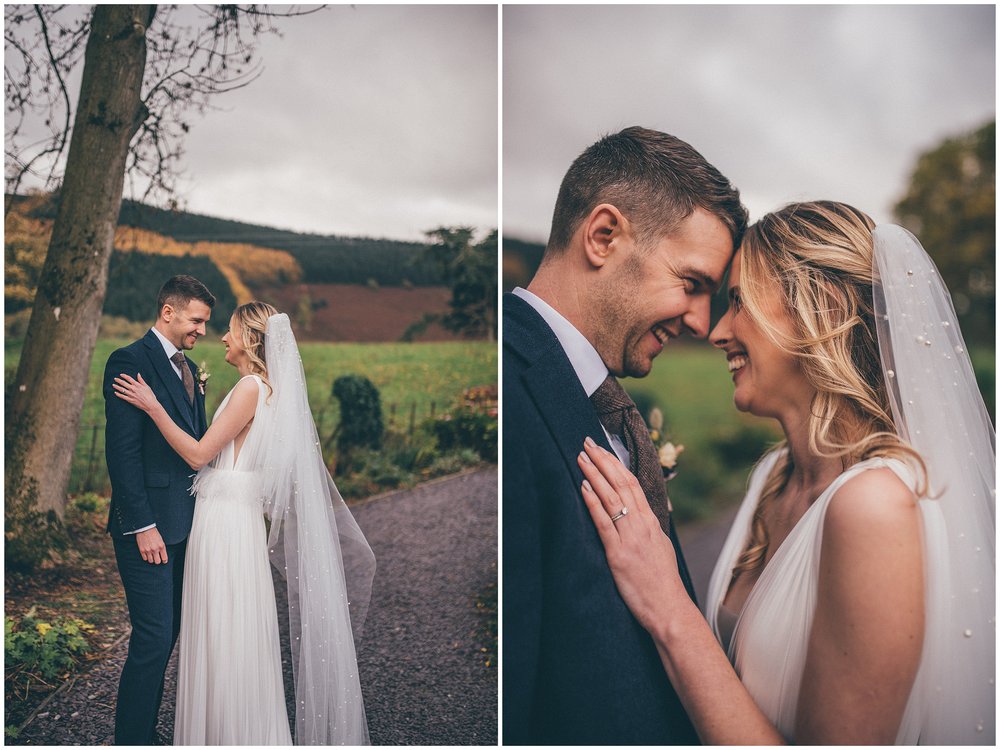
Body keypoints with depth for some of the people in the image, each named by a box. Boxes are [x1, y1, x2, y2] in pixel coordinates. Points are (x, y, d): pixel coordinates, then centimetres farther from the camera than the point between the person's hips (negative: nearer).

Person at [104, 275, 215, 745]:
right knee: (154, 637, -4)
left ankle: (144, 729, 28)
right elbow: (122, 450, -17)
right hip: (148, 524, -8)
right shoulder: (129, 361, -11)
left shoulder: (187, 367, 15)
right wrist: (142, 525, -19)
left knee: (168, 632, 15)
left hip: (183, 522, 8)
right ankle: (131, 739, 12)